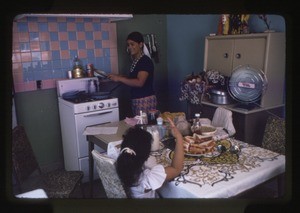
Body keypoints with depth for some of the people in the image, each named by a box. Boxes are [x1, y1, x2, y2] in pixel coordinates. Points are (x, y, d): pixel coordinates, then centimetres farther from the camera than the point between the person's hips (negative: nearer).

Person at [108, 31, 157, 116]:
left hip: (145, 100, -8)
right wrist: (119, 78, 8)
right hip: (136, 100, 8)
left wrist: (119, 78, -18)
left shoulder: (146, 61, -11)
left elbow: (139, 82, -21)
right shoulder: (135, 61, 14)